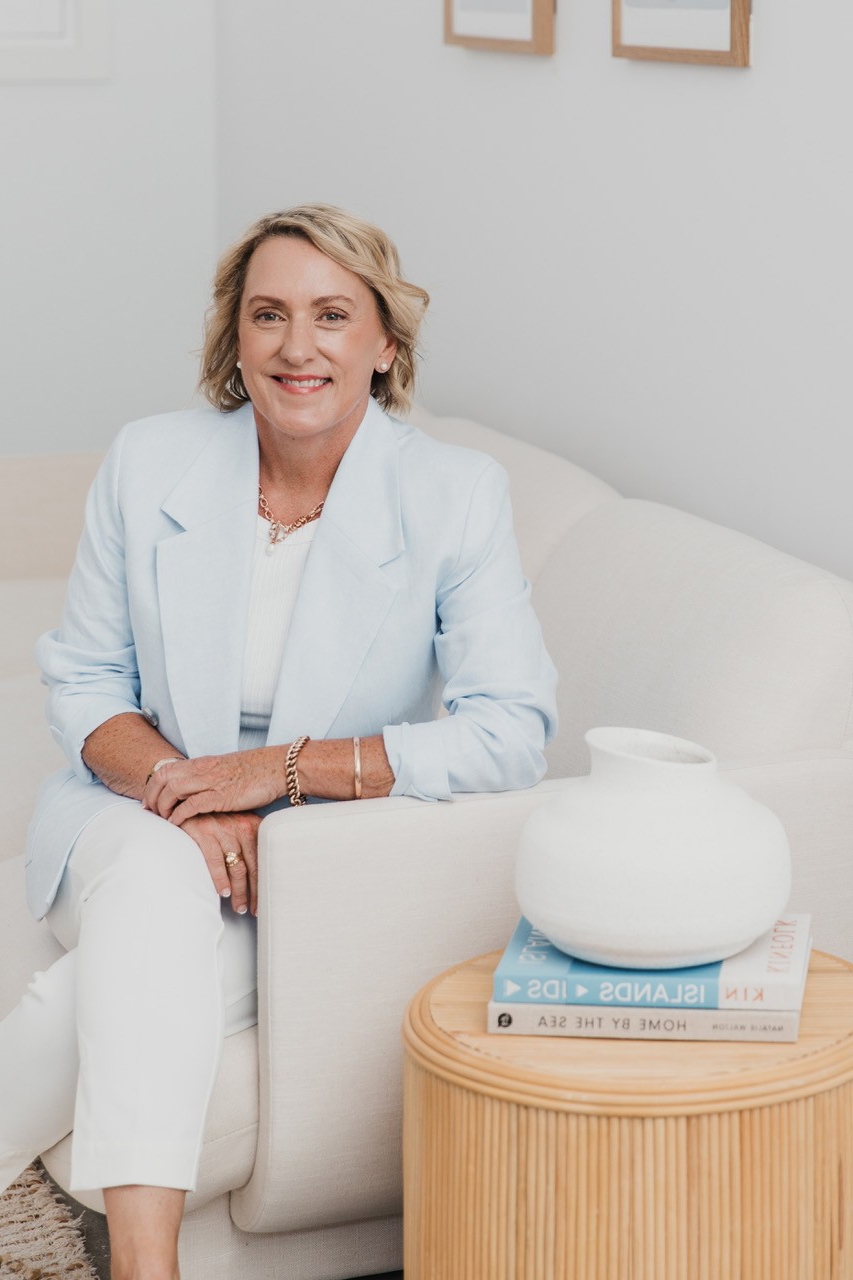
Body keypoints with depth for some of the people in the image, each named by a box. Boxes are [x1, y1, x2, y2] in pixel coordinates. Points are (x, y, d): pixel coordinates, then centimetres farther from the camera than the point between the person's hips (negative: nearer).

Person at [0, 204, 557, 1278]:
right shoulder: (149, 462, 0)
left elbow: (510, 733, -14)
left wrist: (283, 767, -20)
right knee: (159, 885, -36)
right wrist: (175, 786, -17)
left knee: (118, 990, -33)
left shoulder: (454, 495, -7)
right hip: (136, 818, 2)